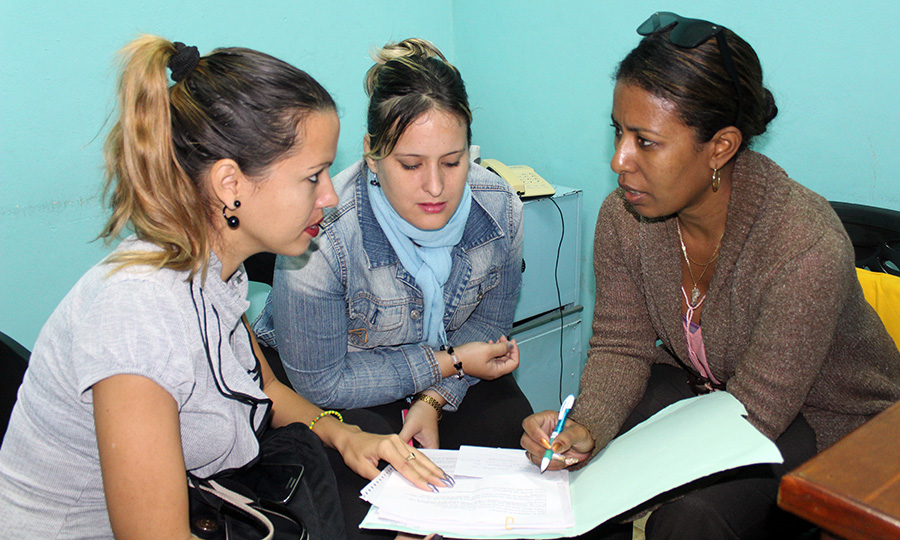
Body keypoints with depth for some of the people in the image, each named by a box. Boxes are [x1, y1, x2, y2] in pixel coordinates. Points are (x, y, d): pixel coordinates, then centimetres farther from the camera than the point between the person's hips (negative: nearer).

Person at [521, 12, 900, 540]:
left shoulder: (807, 249, -32)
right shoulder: (624, 218, -15)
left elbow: (751, 417, -26)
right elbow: (620, 347, -8)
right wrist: (589, 428, -28)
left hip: (825, 424, -4)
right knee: (563, 452, -17)